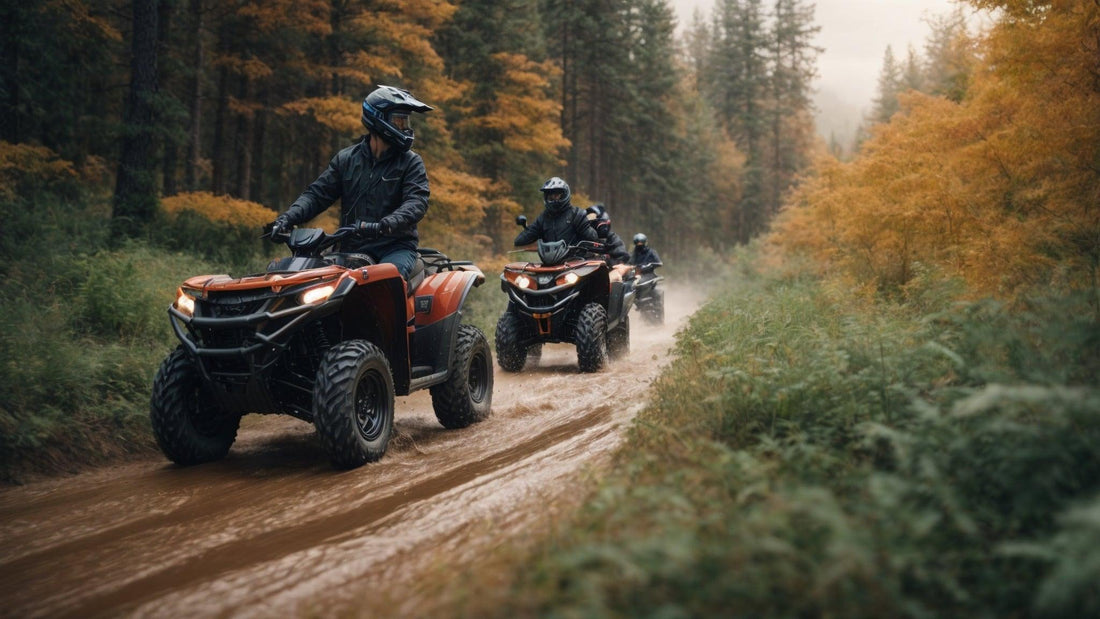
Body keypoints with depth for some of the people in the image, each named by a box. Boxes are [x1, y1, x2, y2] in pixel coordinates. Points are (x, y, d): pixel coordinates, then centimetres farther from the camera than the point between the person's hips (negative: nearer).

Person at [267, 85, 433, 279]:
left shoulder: (411, 162, 5)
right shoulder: (346, 159, 14)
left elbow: (417, 202, -10)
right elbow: (318, 194, 12)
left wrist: (385, 225, -30)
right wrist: (287, 218, -7)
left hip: (396, 247, -3)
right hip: (353, 248, 3)